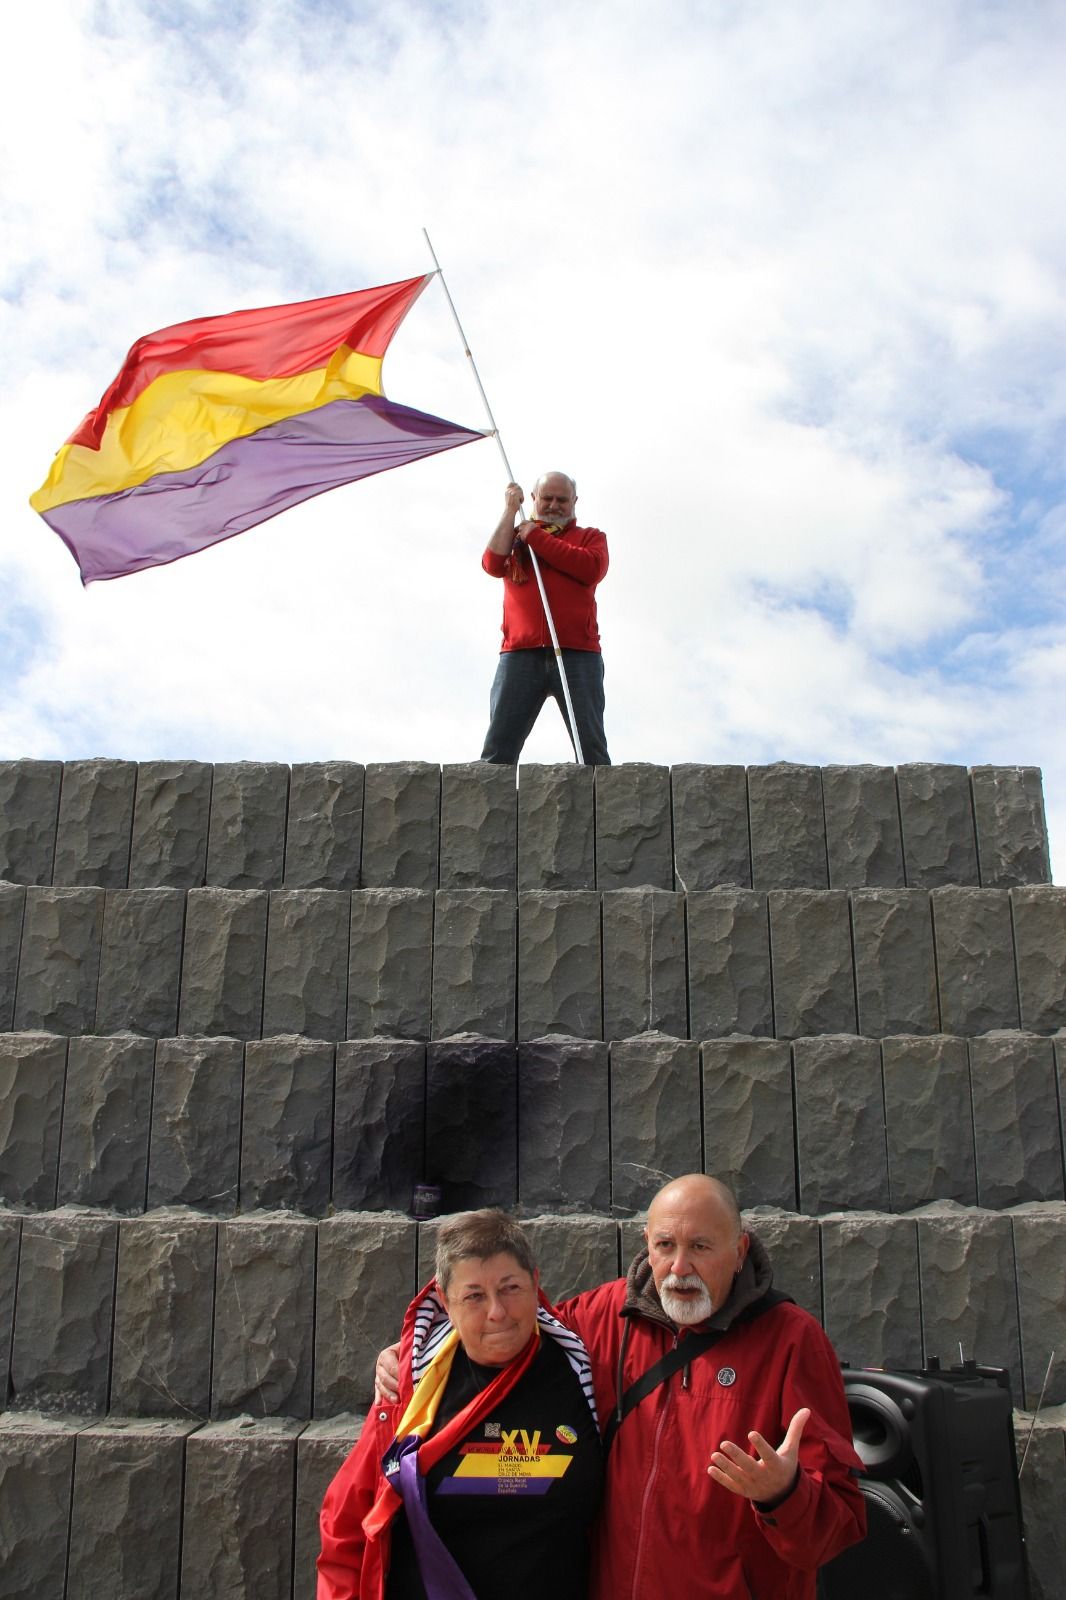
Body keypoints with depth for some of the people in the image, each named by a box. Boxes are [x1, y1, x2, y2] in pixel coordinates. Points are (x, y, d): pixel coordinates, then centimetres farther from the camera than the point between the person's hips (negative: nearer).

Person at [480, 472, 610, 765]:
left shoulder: (590, 537, 20)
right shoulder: (514, 536, 25)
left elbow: (591, 569, -3)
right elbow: (493, 564, 3)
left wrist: (536, 537, 2)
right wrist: (510, 510, 7)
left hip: (577, 653, -1)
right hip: (521, 653, 1)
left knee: (591, 745, -8)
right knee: (499, 746, -8)